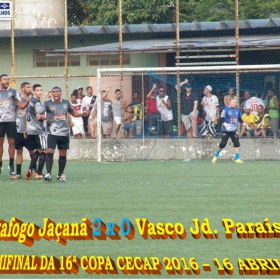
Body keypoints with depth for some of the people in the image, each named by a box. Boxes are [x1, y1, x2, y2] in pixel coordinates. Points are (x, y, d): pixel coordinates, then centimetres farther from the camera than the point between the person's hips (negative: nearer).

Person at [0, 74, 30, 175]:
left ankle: (11, 164, 7)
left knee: (11, 142, -1)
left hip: (11, 121, 0)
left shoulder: (13, 92, 7)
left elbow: (21, 106, 3)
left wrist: (27, 102, -15)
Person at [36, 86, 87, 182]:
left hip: (64, 133, 4)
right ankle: (48, 173, -13)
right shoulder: (47, 103, -2)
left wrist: (82, 114, 5)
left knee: (63, 154, 7)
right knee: (50, 152, -16)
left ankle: (60, 174, 19)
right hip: (52, 132, -4)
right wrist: (41, 116, -30)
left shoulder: (66, 103, 9)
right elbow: (38, 114, -7)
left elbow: (73, 112, 23)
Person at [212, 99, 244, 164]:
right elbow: (222, 119, -14)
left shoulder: (237, 110, 8)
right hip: (226, 130, -5)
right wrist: (225, 124, -29)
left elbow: (239, 118, 23)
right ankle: (215, 156, 18)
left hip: (234, 130, 5)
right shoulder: (226, 110, -10)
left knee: (237, 143, -7)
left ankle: (237, 158, -2)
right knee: (223, 144, -4)